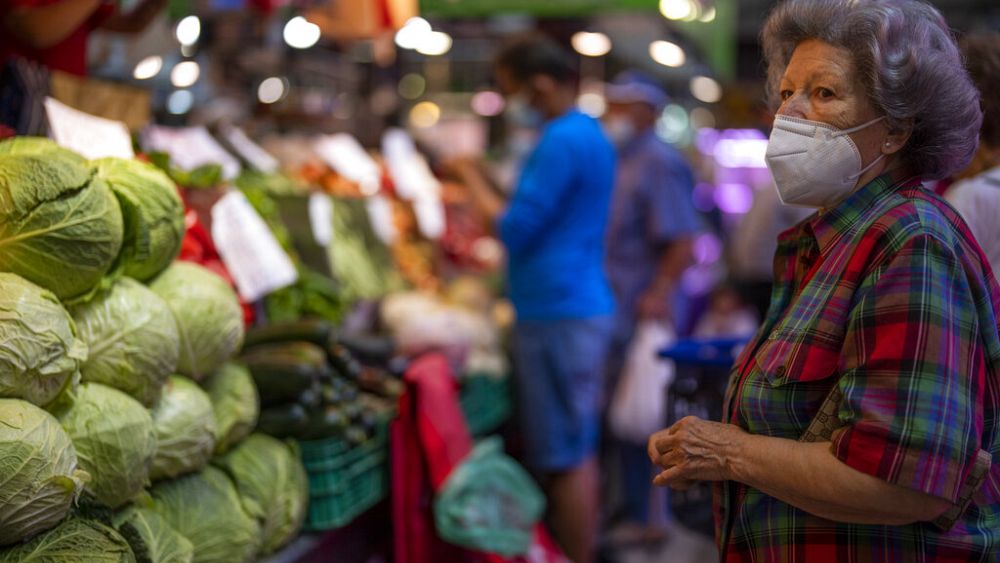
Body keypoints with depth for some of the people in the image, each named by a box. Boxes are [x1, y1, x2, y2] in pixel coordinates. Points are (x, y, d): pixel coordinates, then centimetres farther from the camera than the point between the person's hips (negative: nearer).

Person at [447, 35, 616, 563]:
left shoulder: (561, 142, -16)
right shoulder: (589, 133, 17)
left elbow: (515, 229, -16)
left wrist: (473, 179, -3)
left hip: (557, 315, -10)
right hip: (583, 306, 10)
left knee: (564, 459, -4)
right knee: (578, 450, 15)